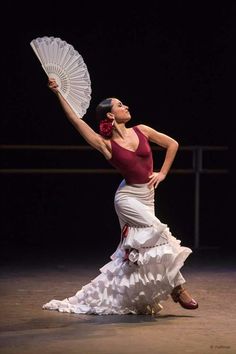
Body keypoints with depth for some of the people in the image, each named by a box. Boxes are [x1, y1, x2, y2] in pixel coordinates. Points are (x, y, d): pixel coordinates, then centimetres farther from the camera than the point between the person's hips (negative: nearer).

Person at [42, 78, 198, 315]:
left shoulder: (141, 131, 2)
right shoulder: (106, 144, -8)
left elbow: (172, 144, 11)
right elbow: (77, 121, -13)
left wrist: (162, 173, 5)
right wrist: (59, 94, -15)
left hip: (147, 198, 5)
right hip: (128, 197, -5)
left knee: (129, 255, 7)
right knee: (158, 232, -22)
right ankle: (178, 288, -11)